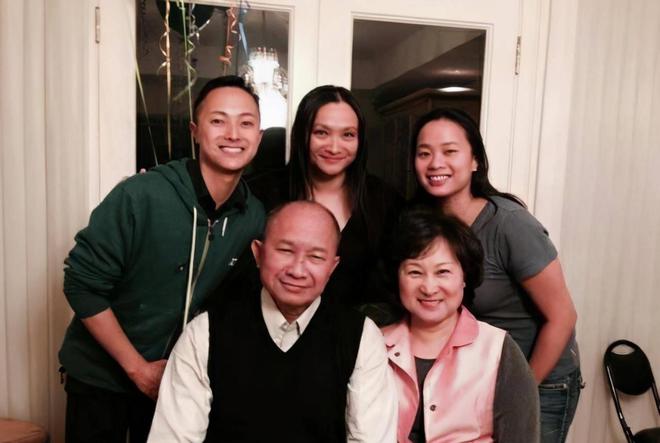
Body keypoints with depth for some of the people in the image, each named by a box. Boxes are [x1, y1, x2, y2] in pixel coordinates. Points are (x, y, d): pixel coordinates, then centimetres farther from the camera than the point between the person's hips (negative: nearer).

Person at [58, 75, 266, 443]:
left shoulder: (255, 218, -11)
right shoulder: (140, 196, -23)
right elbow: (82, 285, -17)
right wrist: (138, 368, -15)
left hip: (175, 380, 3)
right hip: (101, 376, -3)